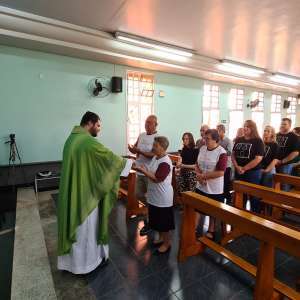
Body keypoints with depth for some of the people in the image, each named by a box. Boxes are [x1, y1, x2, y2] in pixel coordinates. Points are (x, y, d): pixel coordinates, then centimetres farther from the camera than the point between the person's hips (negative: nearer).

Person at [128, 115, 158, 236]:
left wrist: (139, 151, -29)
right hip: (140, 171, 8)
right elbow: (135, 148, 12)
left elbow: (154, 155, -21)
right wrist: (132, 150, -11)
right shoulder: (141, 135, 8)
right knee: (138, 194, 17)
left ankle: (148, 223, 23)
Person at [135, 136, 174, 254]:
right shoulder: (155, 158, 5)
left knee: (164, 222, 8)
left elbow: (157, 179, -26)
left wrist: (143, 171, -25)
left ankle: (167, 243, 26)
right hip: (154, 196, 9)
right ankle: (161, 238, 42)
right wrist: (144, 168, -1)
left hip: (163, 198, -9)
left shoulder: (165, 163, -24)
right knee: (157, 221, 23)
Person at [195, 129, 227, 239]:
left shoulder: (222, 153, -17)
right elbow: (197, 165, 7)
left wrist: (203, 176, -18)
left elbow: (220, 172, -22)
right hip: (201, 186, 5)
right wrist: (199, 175, -12)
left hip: (215, 189, -5)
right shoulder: (202, 149, 2)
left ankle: (210, 231, 35)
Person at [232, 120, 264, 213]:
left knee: (253, 196, 5)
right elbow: (233, 155, 7)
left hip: (252, 172, -5)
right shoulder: (238, 140, 9)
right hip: (238, 172, 5)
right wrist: (237, 167, -9)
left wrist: (244, 168, -15)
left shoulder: (258, 141, -7)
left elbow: (258, 159, -15)